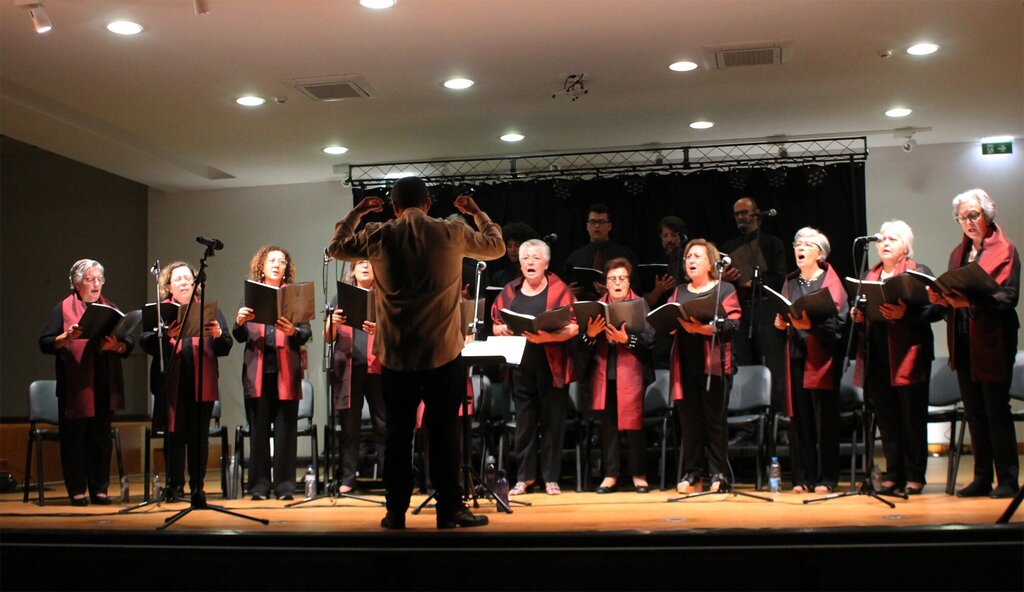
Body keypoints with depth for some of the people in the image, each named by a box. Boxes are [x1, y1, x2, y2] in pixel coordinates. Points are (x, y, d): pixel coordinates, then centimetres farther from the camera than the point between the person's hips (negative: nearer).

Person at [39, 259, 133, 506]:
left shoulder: (110, 308, 14)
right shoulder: (64, 308, 4)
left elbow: (129, 344, 7)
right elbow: (45, 343, -3)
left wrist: (116, 345, -13)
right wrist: (67, 337, -20)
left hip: (105, 386, 3)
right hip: (75, 385, -3)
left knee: (101, 437, 5)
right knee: (74, 437, 0)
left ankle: (99, 489, 13)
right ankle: (77, 490, 9)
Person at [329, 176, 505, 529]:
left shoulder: (378, 238, -2)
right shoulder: (452, 234, -4)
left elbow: (336, 247, 17)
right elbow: (497, 246, 13)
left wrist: (357, 213, 27)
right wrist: (477, 213, 27)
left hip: (395, 355, 1)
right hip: (443, 353, -1)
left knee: (398, 434, 9)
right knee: (444, 432, 6)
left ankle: (396, 513, 12)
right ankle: (449, 510, 9)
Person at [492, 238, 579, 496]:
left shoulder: (559, 290, -1)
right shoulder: (509, 291, 11)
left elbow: (573, 327, -7)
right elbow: (496, 325, 13)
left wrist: (548, 337, -21)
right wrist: (502, 330, -9)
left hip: (552, 367, -3)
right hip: (520, 366, 3)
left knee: (552, 422, 2)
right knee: (524, 422, 7)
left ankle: (551, 477, 11)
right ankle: (525, 476, 15)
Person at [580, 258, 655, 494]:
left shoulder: (641, 304, 3)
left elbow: (649, 338, -7)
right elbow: (585, 341, 8)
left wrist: (626, 339, -21)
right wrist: (590, 334, -13)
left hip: (631, 373, -3)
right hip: (605, 373, 3)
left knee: (633, 423, -1)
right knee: (608, 424, 5)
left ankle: (639, 474, 10)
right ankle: (610, 475, 12)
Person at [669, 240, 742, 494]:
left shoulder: (725, 289, 4)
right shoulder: (678, 293, 20)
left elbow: (732, 324, -8)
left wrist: (703, 328, -20)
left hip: (714, 363, -4)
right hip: (685, 365, 4)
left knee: (715, 420, -2)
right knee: (689, 420, 4)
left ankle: (719, 475, 5)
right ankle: (692, 474, 12)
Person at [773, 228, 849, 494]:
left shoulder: (830, 281, 0)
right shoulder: (790, 282, 16)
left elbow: (836, 320, -10)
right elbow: (782, 317, 19)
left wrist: (810, 324, -25)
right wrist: (781, 322, -3)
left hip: (821, 355, -4)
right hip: (796, 354, 4)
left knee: (824, 417, -3)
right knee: (799, 416, 3)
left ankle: (827, 478, 3)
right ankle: (802, 477, 9)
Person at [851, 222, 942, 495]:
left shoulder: (919, 272, 2)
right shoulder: (868, 276, 18)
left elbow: (936, 309, -8)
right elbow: (860, 310, 21)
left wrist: (905, 314, -21)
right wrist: (857, 315, -1)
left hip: (908, 355, -5)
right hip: (877, 357, 5)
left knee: (913, 418, 0)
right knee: (886, 418, 7)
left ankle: (914, 476, 7)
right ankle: (893, 475, 14)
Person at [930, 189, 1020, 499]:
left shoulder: (1005, 251, -4)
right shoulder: (958, 253, 16)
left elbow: (1008, 297, -15)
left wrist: (971, 301, -28)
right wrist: (941, 297, -7)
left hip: (992, 343, -6)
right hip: (963, 344, 6)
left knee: (997, 411, -3)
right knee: (974, 413, 9)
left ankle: (1008, 479, 4)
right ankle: (982, 478, 16)